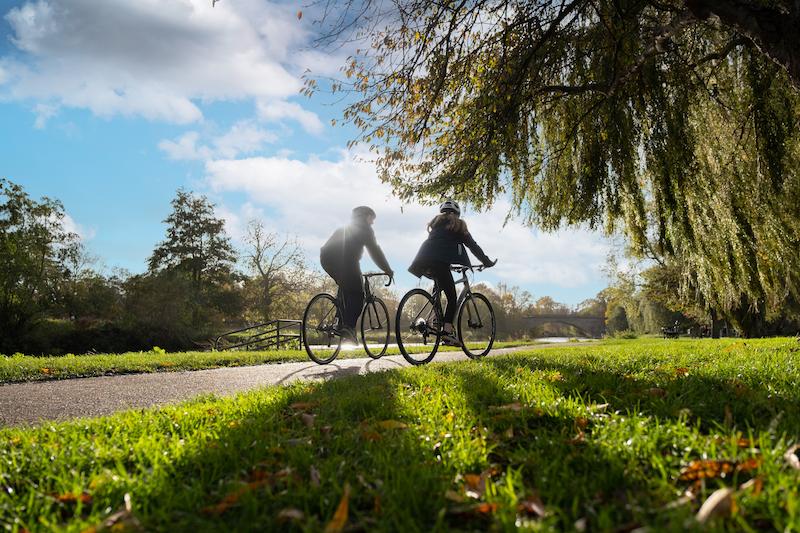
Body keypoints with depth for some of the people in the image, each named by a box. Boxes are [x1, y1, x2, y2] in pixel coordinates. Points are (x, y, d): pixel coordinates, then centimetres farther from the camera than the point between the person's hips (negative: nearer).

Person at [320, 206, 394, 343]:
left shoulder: (344, 228, 38)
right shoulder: (364, 228, 19)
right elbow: (374, 250, 12)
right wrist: (388, 270, 16)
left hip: (326, 257, 7)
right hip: (345, 260, -7)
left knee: (345, 287, 25)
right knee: (357, 295, -1)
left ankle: (341, 322, 17)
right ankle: (349, 327, -16)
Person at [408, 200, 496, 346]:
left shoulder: (436, 222, 32)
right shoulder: (457, 224, 18)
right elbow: (472, 245, 15)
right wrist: (487, 262, 21)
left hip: (423, 260, 6)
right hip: (439, 261, -6)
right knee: (452, 297, -4)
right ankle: (447, 331, -18)